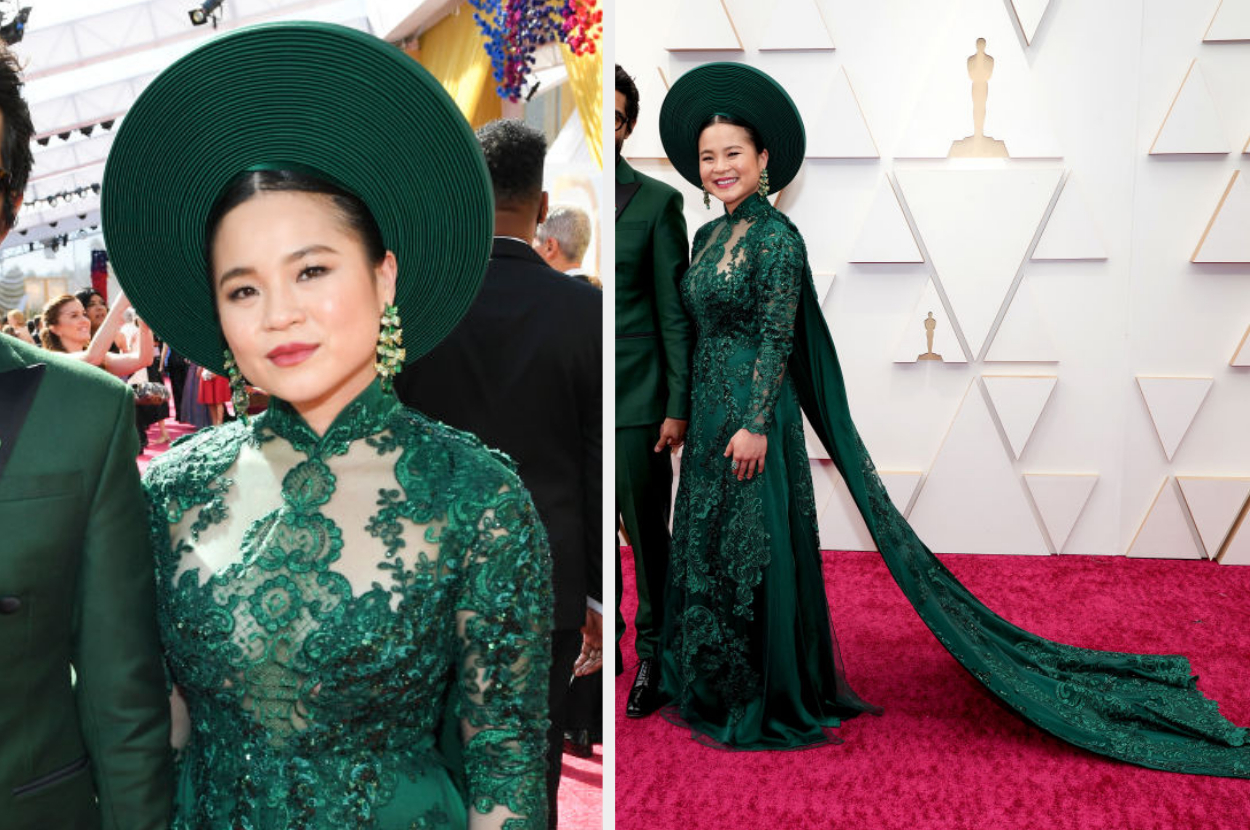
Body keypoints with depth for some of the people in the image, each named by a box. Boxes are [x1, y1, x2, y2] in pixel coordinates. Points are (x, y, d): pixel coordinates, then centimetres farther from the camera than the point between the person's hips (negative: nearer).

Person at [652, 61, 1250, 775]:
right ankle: (717, 690, 30)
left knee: (758, 554, 0)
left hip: (755, 417, -9)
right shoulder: (708, 236, 12)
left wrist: (755, 425, -20)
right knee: (706, 548, 15)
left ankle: (771, 703, 15)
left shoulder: (776, 236, -13)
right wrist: (687, 415, 16)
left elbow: (776, 340, -16)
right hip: (709, 417, 9)